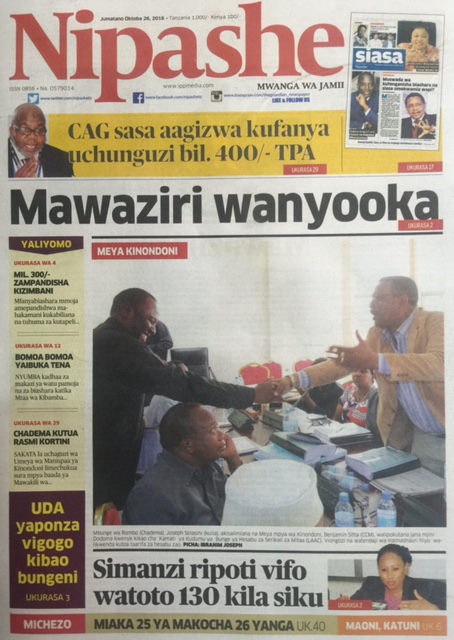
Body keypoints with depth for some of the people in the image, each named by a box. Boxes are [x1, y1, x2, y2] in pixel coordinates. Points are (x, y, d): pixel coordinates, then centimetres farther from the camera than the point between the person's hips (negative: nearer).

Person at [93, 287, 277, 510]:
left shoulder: (101, 340, 10)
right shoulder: (120, 344, -22)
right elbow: (182, 383, -27)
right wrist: (252, 394, -22)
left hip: (102, 460, 10)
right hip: (109, 467, -10)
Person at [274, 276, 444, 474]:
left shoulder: (436, 322, -16)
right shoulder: (377, 334, 4)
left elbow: (440, 364, -33)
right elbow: (342, 363, 5)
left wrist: (374, 361, -40)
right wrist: (294, 380, -7)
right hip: (410, 431, 5)